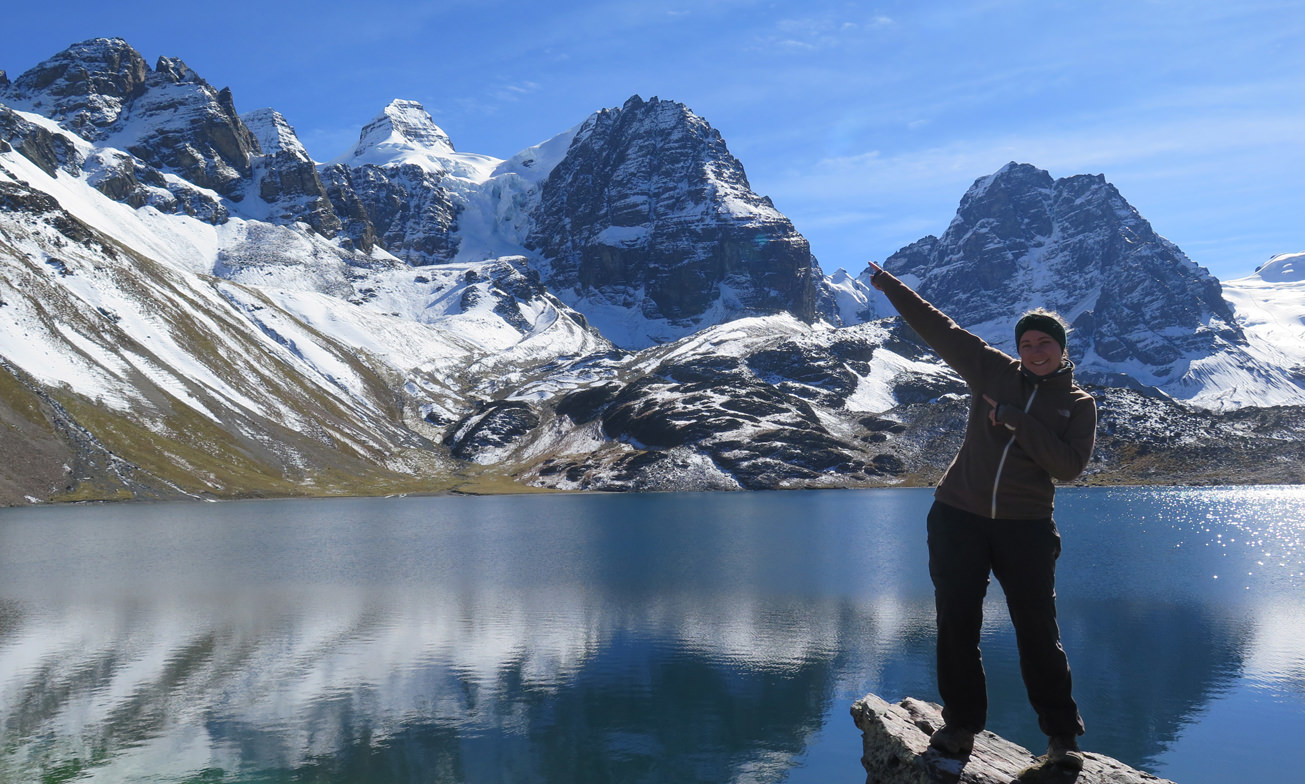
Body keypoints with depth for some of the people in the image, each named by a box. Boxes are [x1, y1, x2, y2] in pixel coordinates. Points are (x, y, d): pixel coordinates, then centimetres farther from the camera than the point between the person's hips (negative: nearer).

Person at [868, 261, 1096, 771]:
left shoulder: (1078, 404, 3)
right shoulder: (993, 371, 5)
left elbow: (1069, 465, -10)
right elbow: (940, 330, 8)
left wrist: (1016, 421, -16)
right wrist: (890, 287, 9)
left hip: (1025, 527, -1)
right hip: (959, 517, 2)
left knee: (1038, 631, -1)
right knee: (956, 624, 4)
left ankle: (1062, 735, 12)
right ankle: (961, 724, 18)